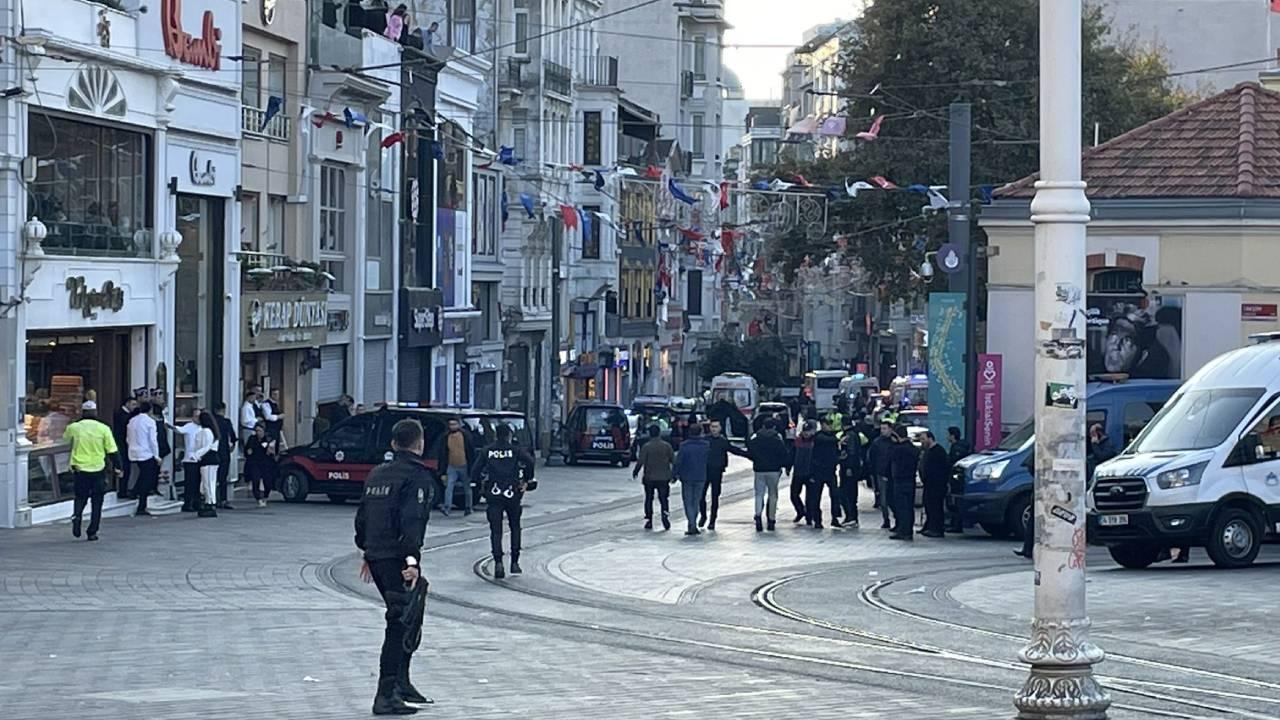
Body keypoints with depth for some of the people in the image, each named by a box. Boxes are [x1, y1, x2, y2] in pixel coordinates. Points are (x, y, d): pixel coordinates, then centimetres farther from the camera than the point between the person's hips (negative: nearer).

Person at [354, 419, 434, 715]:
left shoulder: (377, 474, 17)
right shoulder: (417, 476, -9)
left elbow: (362, 516, 21)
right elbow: (411, 521, -20)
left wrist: (367, 552, 29)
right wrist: (412, 559, -25)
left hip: (376, 557, 9)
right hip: (397, 558, -9)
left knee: (404, 622, 21)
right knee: (402, 625, -7)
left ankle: (401, 684, 26)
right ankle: (386, 696, -10)